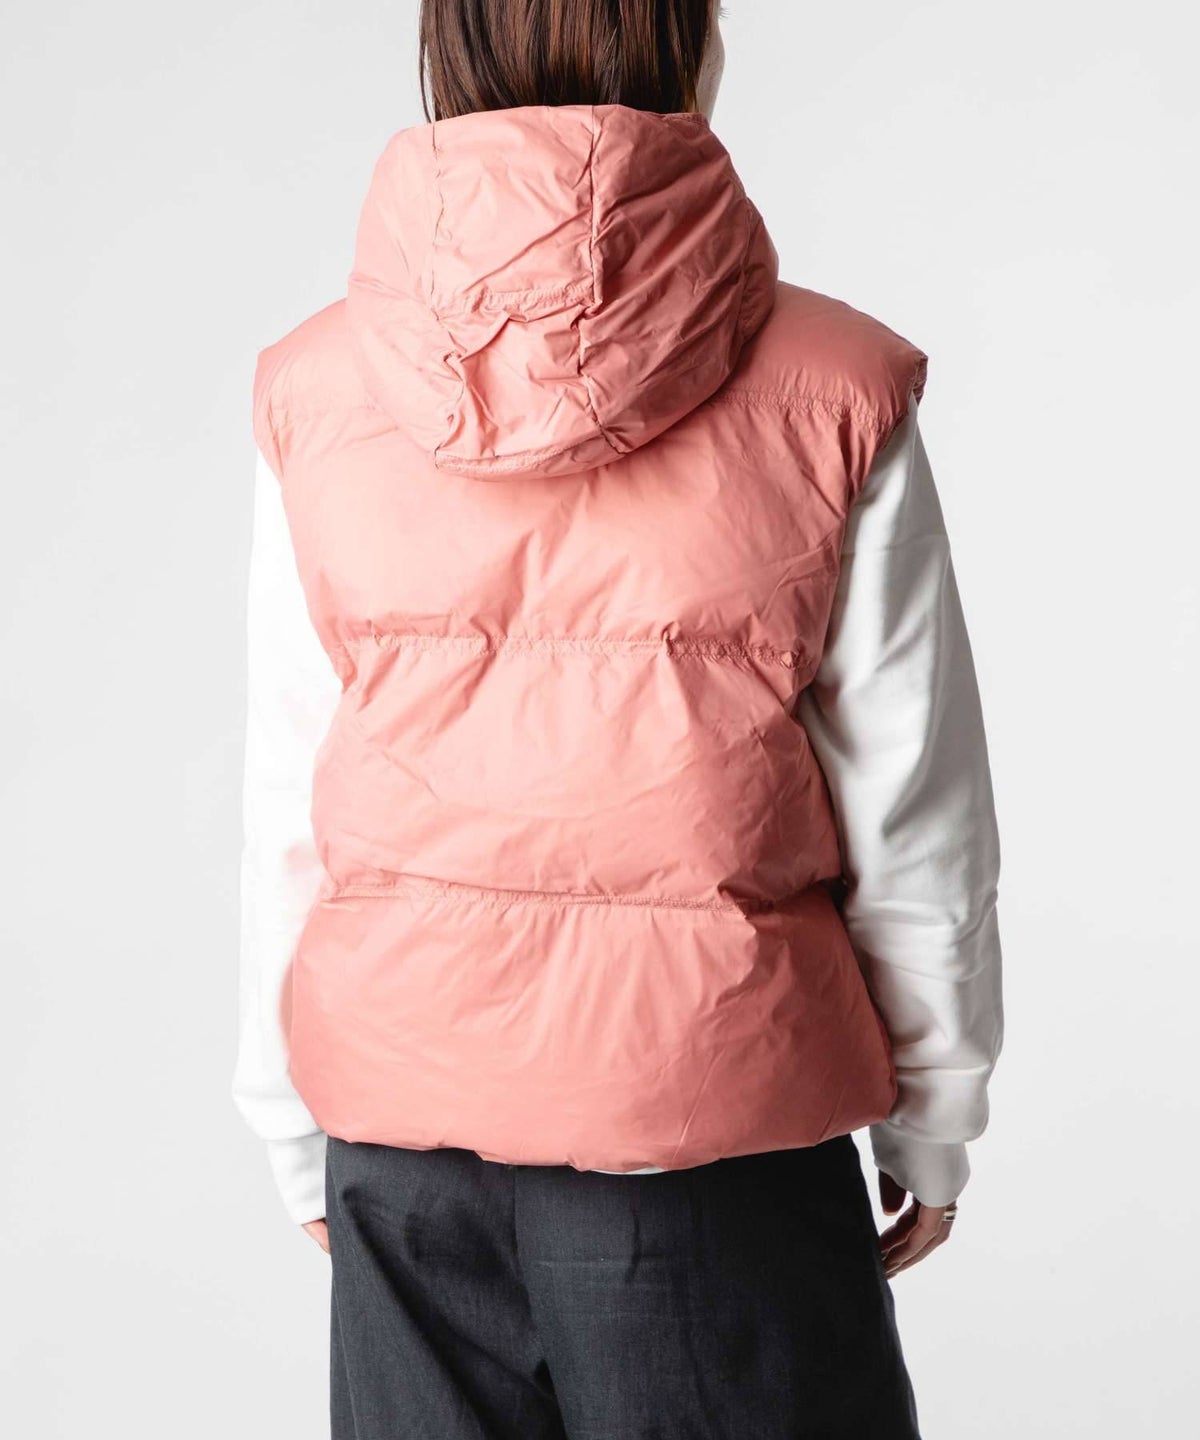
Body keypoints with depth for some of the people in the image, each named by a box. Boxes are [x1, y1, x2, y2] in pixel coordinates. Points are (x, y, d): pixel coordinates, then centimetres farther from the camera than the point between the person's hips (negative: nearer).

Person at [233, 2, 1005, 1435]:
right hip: (712, 1113, -2)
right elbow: (915, 817, -6)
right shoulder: (831, 390, -11)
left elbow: (287, 814, 0)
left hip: (404, 1117, 3)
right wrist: (934, 1118, 8)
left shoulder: (315, 390, -4)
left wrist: (297, 1130, 12)